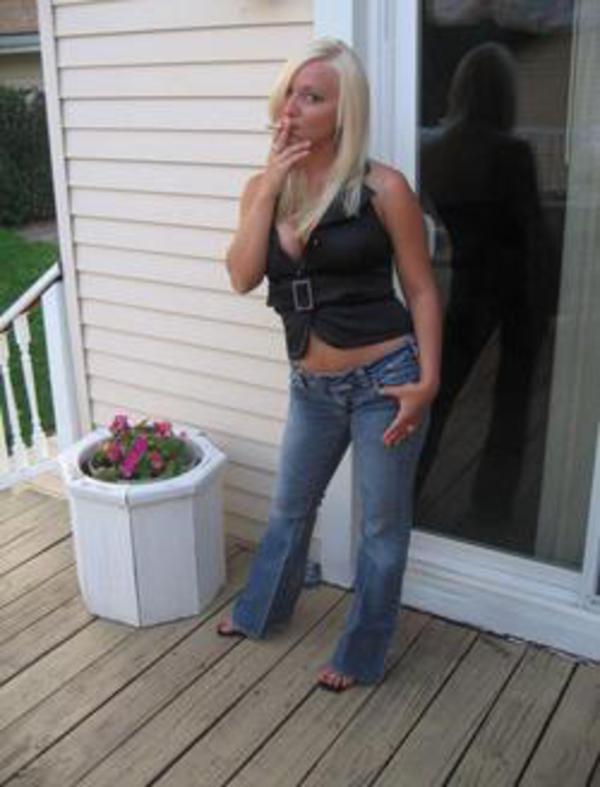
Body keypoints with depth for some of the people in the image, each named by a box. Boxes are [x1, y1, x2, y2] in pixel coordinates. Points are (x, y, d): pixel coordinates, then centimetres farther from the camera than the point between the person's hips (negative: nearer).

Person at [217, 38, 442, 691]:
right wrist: (270, 190, -16)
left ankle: (361, 654, 34)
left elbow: (421, 289, -6)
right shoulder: (264, 187, 2)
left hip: (384, 380, -4)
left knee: (383, 525, 12)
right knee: (289, 508, 24)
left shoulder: (382, 189, -10)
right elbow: (242, 278, -10)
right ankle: (261, 610, 51)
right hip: (311, 387, 5)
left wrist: (427, 380, -14)